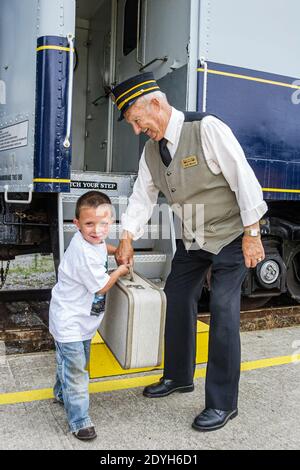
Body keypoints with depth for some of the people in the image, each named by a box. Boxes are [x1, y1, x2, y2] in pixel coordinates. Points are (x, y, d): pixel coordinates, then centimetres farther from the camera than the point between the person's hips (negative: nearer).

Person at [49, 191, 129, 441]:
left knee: (74, 362, 27)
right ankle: (79, 420, 10)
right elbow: (101, 287, -21)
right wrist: (120, 271, -7)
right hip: (69, 321, -10)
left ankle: (62, 393, 50)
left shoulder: (93, 240, -4)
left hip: (82, 318, 10)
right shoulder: (84, 253, -32)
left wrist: (117, 250, 9)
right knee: (75, 370, -4)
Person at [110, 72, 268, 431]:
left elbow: (244, 178, -20)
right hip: (191, 240, 7)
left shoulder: (207, 128, -20)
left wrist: (252, 234, -18)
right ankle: (178, 377, 31)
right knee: (177, 300, 12)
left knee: (223, 311, -9)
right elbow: (142, 196, 4)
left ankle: (223, 403, 6)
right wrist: (127, 238, -5)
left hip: (230, 236, -7)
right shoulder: (151, 150, 1)